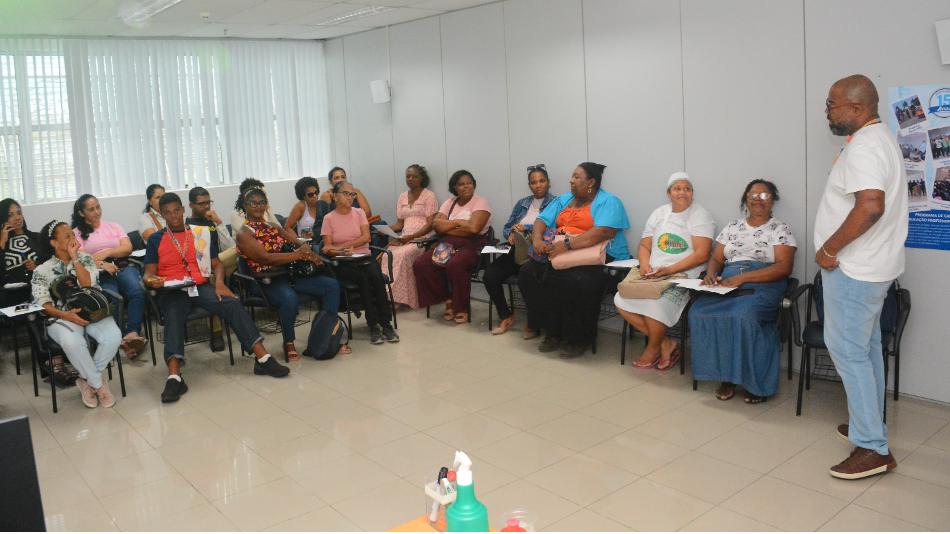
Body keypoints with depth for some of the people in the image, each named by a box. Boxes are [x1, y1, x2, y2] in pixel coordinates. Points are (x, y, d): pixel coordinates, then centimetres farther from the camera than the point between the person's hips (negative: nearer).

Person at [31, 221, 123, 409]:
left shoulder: (85, 259, 11)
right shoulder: (42, 271, 7)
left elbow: (88, 284, -7)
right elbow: (42, 303, -3)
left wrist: (74, 256, -6)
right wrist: (65, 315, -21)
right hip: (61, 318, -2)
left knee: (113, 336, -30)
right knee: (72, 342, -38)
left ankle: (87, 380, -7)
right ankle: (98, 384, -15)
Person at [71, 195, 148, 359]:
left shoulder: (113, 226, 23)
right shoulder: (77, 233, 15)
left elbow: (127, 248, 11)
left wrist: (105, 253, -5)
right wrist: (101, 264, -17)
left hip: (123, 267, 2)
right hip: (98, 274, -2)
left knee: (137, 292, -33)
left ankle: (132, 333, -43)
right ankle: (121, 338, -38)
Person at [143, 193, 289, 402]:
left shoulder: (202, 232, 16)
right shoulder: (155, 239, 12)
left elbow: (216, 263, 13)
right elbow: (148, 273, 7)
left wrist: (219, 282, -8)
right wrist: (151, 280, -18)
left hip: (201, 286, 1)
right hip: (172, 291, -1)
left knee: (232, 304, -25)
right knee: (174, 316, -34)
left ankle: (263, 359, -29)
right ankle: (174, 377, -49)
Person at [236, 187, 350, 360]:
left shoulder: (274, 227, 21)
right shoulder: (244, 234, -1)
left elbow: (297, 244, 17)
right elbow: (265, 258, -15)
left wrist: (305, 249, -9)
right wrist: (298, 255, -19)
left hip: (290, 273, 7)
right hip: (267, 281, -7)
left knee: (332, 285, -7)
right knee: (290, 299, -38)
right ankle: (289, 343, -14)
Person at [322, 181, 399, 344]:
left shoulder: (359, 213, 10)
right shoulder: (329, 218, 4)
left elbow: (366, 237, -2)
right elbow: (327, 248, -1)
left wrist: (344, 245, -13)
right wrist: (341, 251, -21)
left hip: (364, 258, 2)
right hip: (343, 263, -2)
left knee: (377, 277, -29)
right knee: (363, 279, -32)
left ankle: (386, 323, -24)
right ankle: (373, 325, -26)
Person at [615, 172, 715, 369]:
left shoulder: (701, 216, -1)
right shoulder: (659, 213, 16)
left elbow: (702, 255, -11)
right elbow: (644, 246, 16)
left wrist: (670, 270, -20)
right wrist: (644, 264, -7)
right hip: (653, 275, 6)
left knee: (655, 302, -32)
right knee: (621, 300, -18)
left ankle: (653, 349, -1)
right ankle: (666, 344, -5)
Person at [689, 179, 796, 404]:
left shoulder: (780, 229, 7)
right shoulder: (732, 227, 21)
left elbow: (784, 267, -6)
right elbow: (716, 259, 19)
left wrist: (743, 277, -17)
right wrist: (711, 275, -7)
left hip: (763, 285, -4)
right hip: (728, 283, 4)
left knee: (744, 316, -37)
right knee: (699, 313, -27)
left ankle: (757, 381, -17)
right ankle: (727, 375, -13)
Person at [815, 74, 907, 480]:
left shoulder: (863, 146, -20)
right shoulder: (878, 138, 14)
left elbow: (871, 206, -33)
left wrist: (829, 249, -23)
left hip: (853, 269, -11)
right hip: (871, 265, 11)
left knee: (848, 351, -5)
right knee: (866, 347, 18)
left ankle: (872, 448, 0)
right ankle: (869, 424, 30)